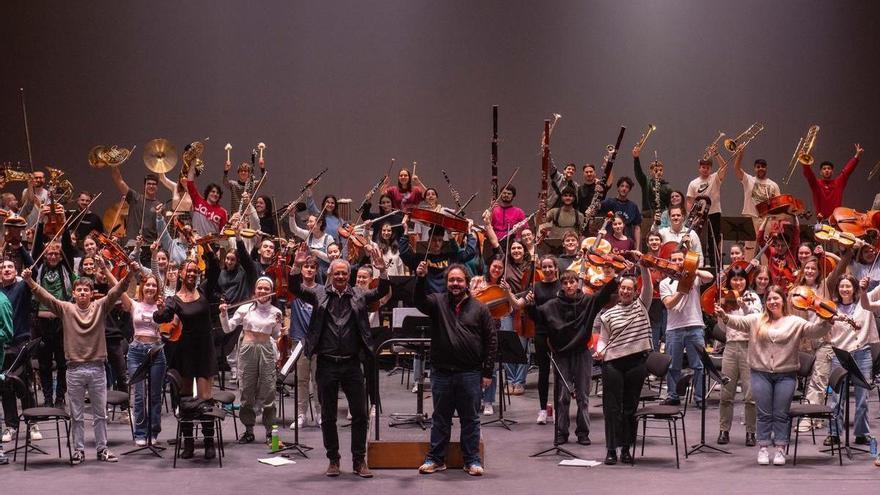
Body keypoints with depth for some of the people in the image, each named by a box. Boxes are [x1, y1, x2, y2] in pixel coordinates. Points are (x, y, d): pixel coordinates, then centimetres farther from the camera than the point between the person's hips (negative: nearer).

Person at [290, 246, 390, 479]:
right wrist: (297, 267, -22)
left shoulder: (358, 296, 6)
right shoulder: (319, 294, 4)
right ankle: (333, 460, 18)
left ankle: (359, 460, 11)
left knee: (360, 414, 2)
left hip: (352, 364, 0)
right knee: (328, 416, 7)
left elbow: (382, 292, -4)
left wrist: (382, 271, -21)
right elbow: (295, 289, -6)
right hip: (327, 364, 0)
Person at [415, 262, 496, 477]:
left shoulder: (479, 308, 2)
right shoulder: (438, 302, 4)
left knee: (470, 419, 7)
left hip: (470, 373, -1)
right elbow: (420, 300, -18)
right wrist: (420, 279, -36)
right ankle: (435, 458, 19)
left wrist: (487, 372, -2)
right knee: (440, 419, 11)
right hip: (441, 372, 1)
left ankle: (472, 460, 16)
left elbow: (491, 340, 2)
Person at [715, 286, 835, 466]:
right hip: (761, 374, 1)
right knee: (764, 414, 3)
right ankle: (763, 449, 10)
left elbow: (814, 330, -7)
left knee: (781, 415, 3)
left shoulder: (795, 322, 3)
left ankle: (780, 450, 10)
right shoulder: (756, 320, 6)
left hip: (786, 375, -1)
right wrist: (724, 316, -24)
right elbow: (738, 322, -5)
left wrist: (825, 321, -27)